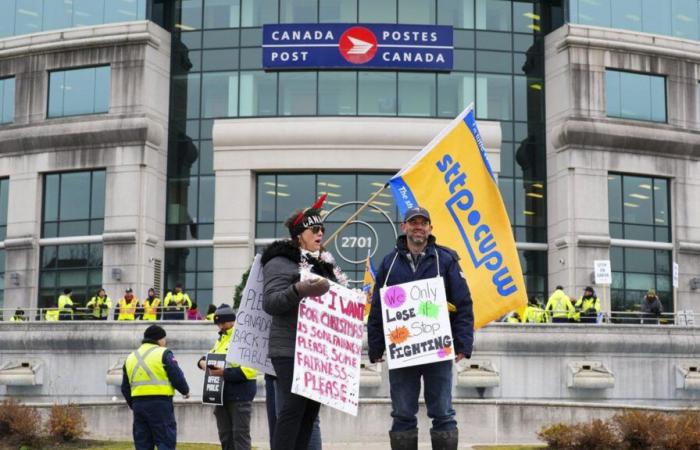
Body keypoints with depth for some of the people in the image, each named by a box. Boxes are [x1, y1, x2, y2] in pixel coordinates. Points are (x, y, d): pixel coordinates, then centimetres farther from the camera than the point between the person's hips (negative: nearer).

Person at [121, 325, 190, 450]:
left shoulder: (130, 357, 17)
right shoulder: (163, 353, -3)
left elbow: (125, 388, 20)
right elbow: (177, 377, -8)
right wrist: (185, 391, 12)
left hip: (138, 403, 6)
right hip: (160, 403, -6)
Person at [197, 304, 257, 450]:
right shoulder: (221, 339, 17)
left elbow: (250, 369, -20)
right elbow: (210, 356, 28)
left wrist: (224, 373, -25)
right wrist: (202, 362, 3)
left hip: (239, 395, -9)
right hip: (222, 394, 9)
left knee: (240, 435, -8)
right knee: (225, 436, 11)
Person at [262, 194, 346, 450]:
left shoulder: (324, 264, 19)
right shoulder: (281, 262, -5)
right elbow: (270, 303, -16)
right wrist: (300, 289, -31)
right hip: (292, 350, -8)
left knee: (310, 409, 6)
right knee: (293, 407, -14)